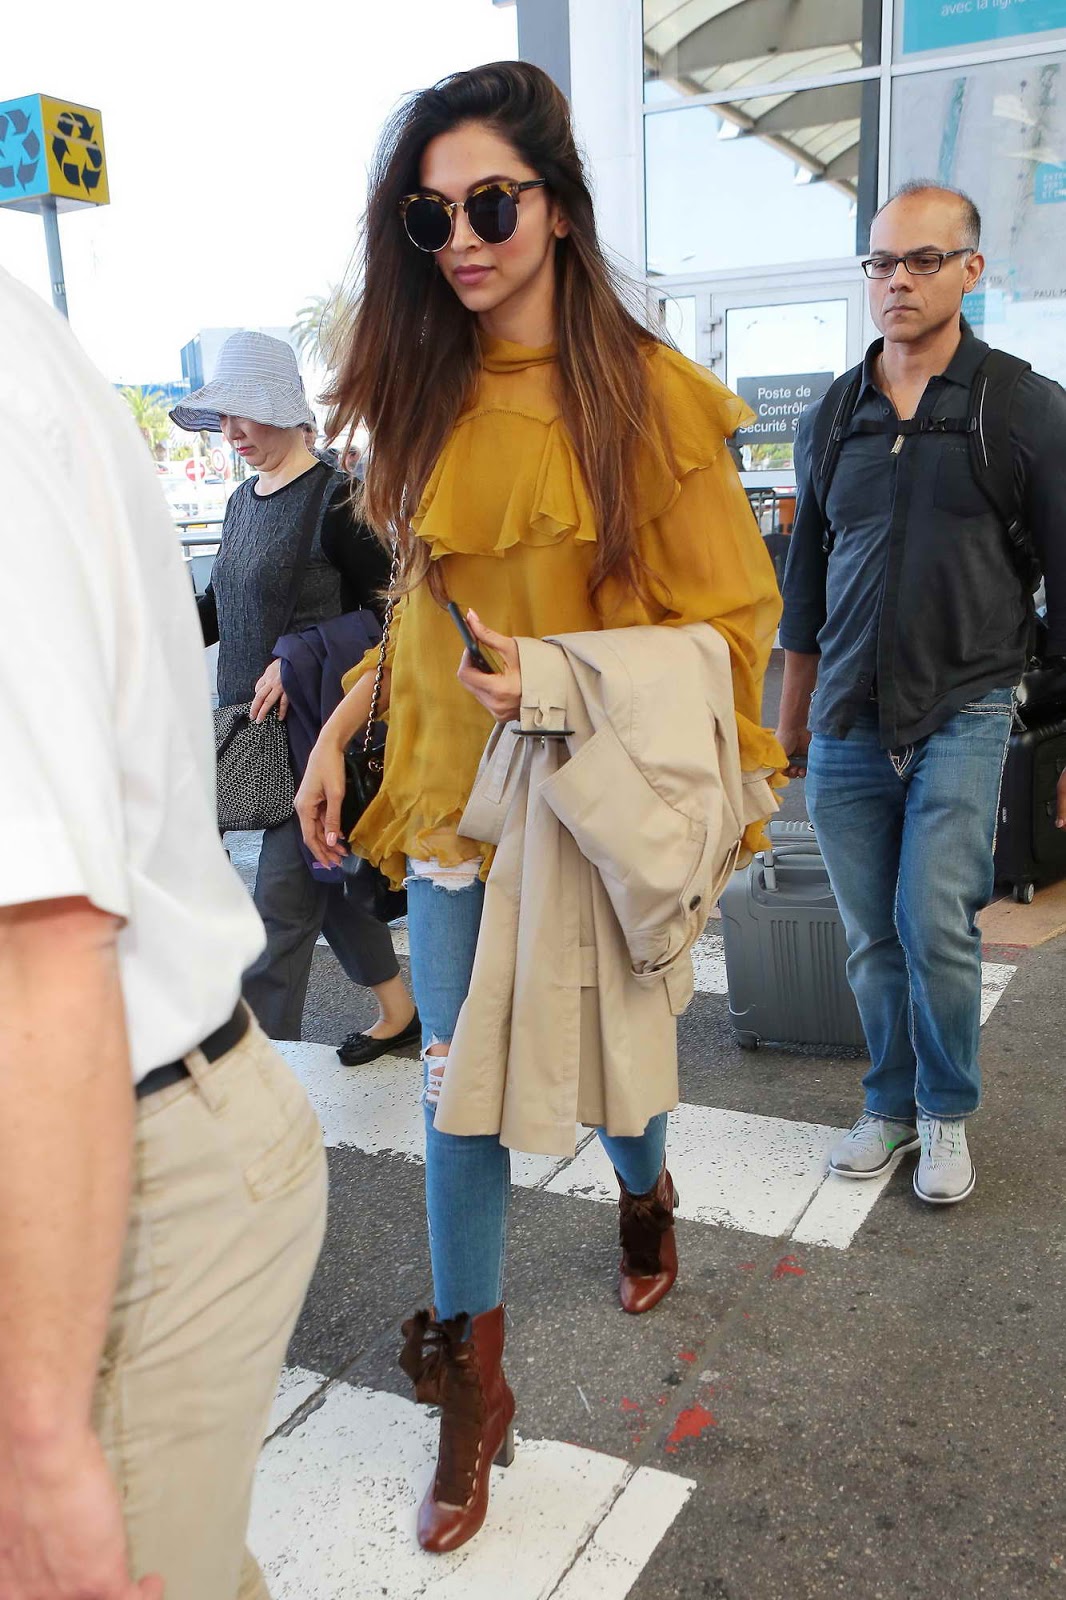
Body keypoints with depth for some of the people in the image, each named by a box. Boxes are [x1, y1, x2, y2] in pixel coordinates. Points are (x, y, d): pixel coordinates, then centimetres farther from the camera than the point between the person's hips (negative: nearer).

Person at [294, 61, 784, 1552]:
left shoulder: (649, 391, -11)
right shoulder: (427, 396, 4)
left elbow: (732, 617, -9)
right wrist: (336, 731, 7)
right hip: (457, 799, 4)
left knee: (609, 1060, 15)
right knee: (460, 1096, 6)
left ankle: (646, 1198, 53)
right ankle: (472, 1390, 24)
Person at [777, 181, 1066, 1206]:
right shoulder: (831, 419, 9)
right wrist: (789, 724, 16)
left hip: (964, 715, -3)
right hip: (848, 726, 4)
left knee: (935, 928, -9)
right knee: (871, 941, 9)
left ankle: (947, 1114, 16)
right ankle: (890, 1106, 29)